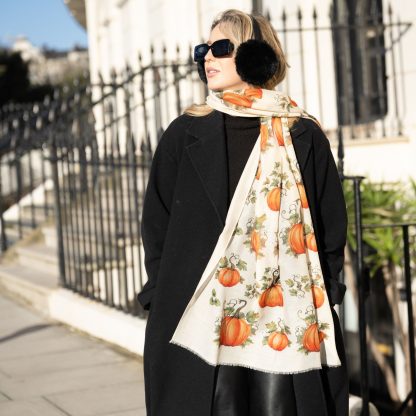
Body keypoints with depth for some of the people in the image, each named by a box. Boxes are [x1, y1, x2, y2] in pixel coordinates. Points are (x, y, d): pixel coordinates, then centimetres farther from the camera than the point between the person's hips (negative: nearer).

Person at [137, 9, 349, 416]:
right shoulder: (185, 134, 8)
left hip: (290, 320, 0)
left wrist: (323, 300, 2)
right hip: (202, 322, 0)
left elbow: (332, 225, 8)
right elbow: (156, 222, 8)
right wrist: (164, 302, 0)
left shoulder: (303, 136, 6)